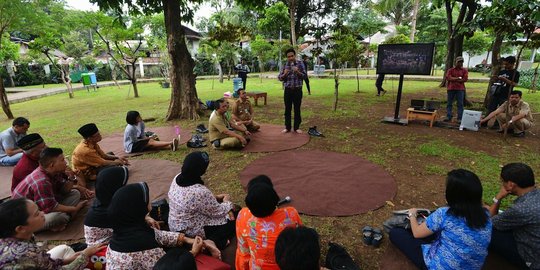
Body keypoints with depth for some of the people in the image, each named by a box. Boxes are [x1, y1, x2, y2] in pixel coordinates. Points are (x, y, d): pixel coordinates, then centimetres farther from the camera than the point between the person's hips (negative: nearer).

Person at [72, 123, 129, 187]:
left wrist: (117, 158, -9)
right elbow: (103, 163, -27)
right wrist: (117, 162, -13)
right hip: (86, 174, -9)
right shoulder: (85, 150, -33)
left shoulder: (93, 143, -6)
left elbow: (104, 155, 5)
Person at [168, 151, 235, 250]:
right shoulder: (200, 192, -34)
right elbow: (218, 212, -18)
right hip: (192, 233, -8)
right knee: (232, 221, 6)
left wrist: (215, 197, 5)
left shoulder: (177, 178, -9)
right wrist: (227, 201, 1)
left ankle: (210, 242, 13)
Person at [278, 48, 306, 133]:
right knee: (287, 109, 5)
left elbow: (304, 76, -3)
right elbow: (280, 78, 3)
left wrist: (298, 72, -20)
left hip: (297, 90, -1)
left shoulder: (300, 64, 2)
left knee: (297, 109, 5)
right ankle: (287, 127, 16)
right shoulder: (285, 65, 5)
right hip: (288, 90, 1)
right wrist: (285, 74, -17)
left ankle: (296, 127, 16)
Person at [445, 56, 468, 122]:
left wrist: (453, 79, -9)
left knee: (460, 104, -2)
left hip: (460, 89, -1)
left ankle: (460, 118, 0)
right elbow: (448, 78, -6)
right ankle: (448, 117, 8)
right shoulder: (450, 70, 10)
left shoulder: (464, 70, 9)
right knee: (449, 103, 3)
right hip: (451, 89, 1)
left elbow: (465, 79, -5)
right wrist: (458, 78, -12)